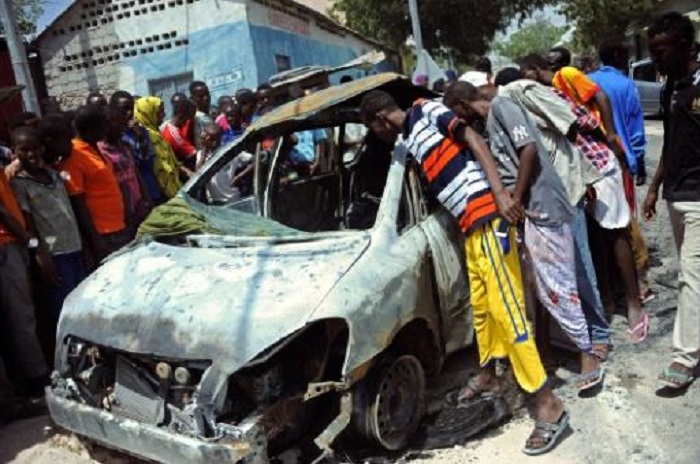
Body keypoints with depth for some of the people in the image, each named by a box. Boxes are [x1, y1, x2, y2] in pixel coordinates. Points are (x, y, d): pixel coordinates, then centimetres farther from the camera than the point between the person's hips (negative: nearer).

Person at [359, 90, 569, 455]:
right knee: (480, 305, 19)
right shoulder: (403, 144, 20)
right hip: (469, 224, 9)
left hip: (486, 214, -9)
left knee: (506, 309, -9)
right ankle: (487, 375, 38)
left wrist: (500, 193, -21)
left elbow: (474, 140, -11)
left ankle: (549, 405, -2)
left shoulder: (426, 111, -2)